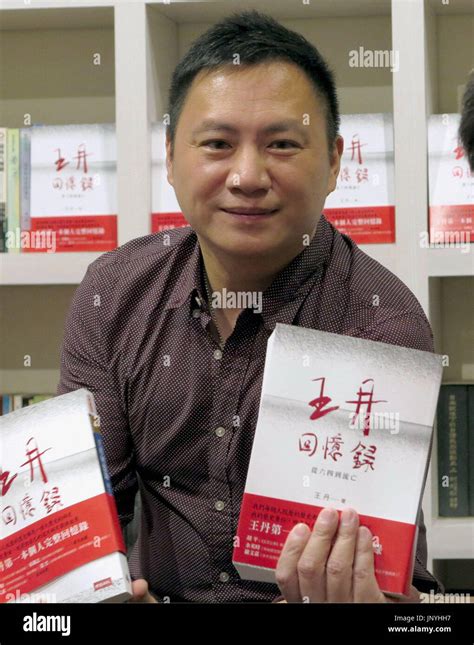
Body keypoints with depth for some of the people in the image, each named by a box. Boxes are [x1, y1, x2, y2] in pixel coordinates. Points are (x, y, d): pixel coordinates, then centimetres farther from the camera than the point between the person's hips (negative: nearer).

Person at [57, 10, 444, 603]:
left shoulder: (384, 325, -11)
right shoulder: (114, 294, 0)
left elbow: (386, 527, -20)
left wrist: (366, 593, -43)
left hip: (305, 595, -2)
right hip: (156, 591, 3)